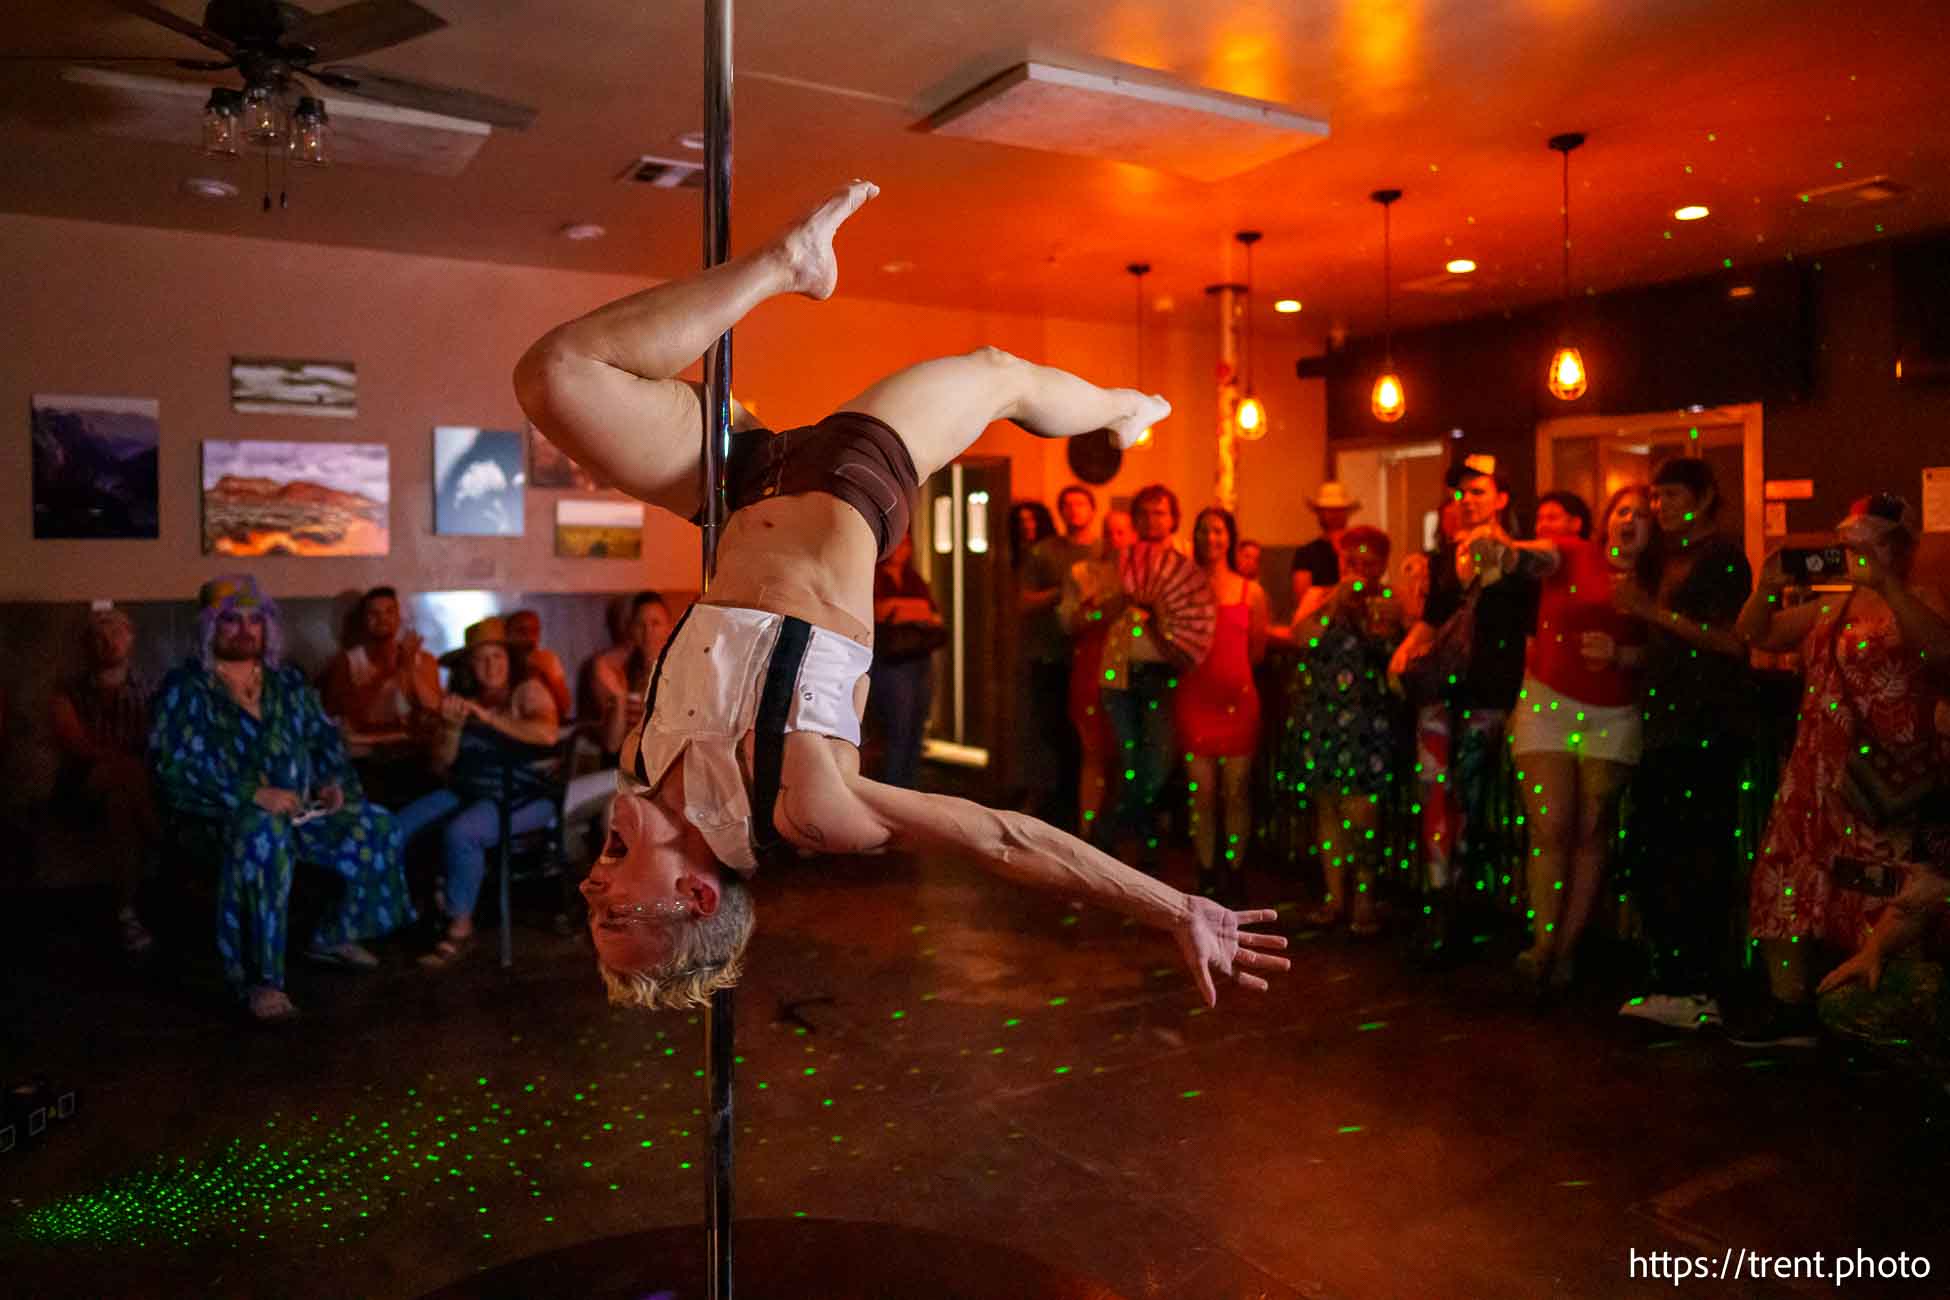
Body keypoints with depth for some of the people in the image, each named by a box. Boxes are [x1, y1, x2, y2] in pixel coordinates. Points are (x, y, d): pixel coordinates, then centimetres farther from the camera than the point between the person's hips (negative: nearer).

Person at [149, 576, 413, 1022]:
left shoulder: (287, 682, 15)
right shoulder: (185, 688, -4)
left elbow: (325, 737, 21)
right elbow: (174, 767, -15)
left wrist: (333, 780, -1)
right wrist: (253, 794, -25)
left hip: (299, 806, 7)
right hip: (223, 812, -7)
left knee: (376, 828, -5)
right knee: (261, 837, -39)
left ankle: (333, 936, 14)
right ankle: (258, 980, -36)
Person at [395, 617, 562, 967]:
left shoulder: (528, 689, -5)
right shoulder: (465, 698, 12)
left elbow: (548, 733, -27)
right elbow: (440, 765, 9)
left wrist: (488, 717, -25)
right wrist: (452, 726, -9)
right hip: (468, 791, 7)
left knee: (459, 833, -31)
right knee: (396, 827, -10)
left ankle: (460, 928, -16)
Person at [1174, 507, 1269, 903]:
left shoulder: (1251, 592, 6)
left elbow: (1257, 650, 11)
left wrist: (1230, 669, 4)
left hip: (1238, 697, 1)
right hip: (1194, 696, 0)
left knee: (1236, 791, 4)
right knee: (1202, 791, 4)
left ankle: (1235, 874, 16)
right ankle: (1206, 876, 15)